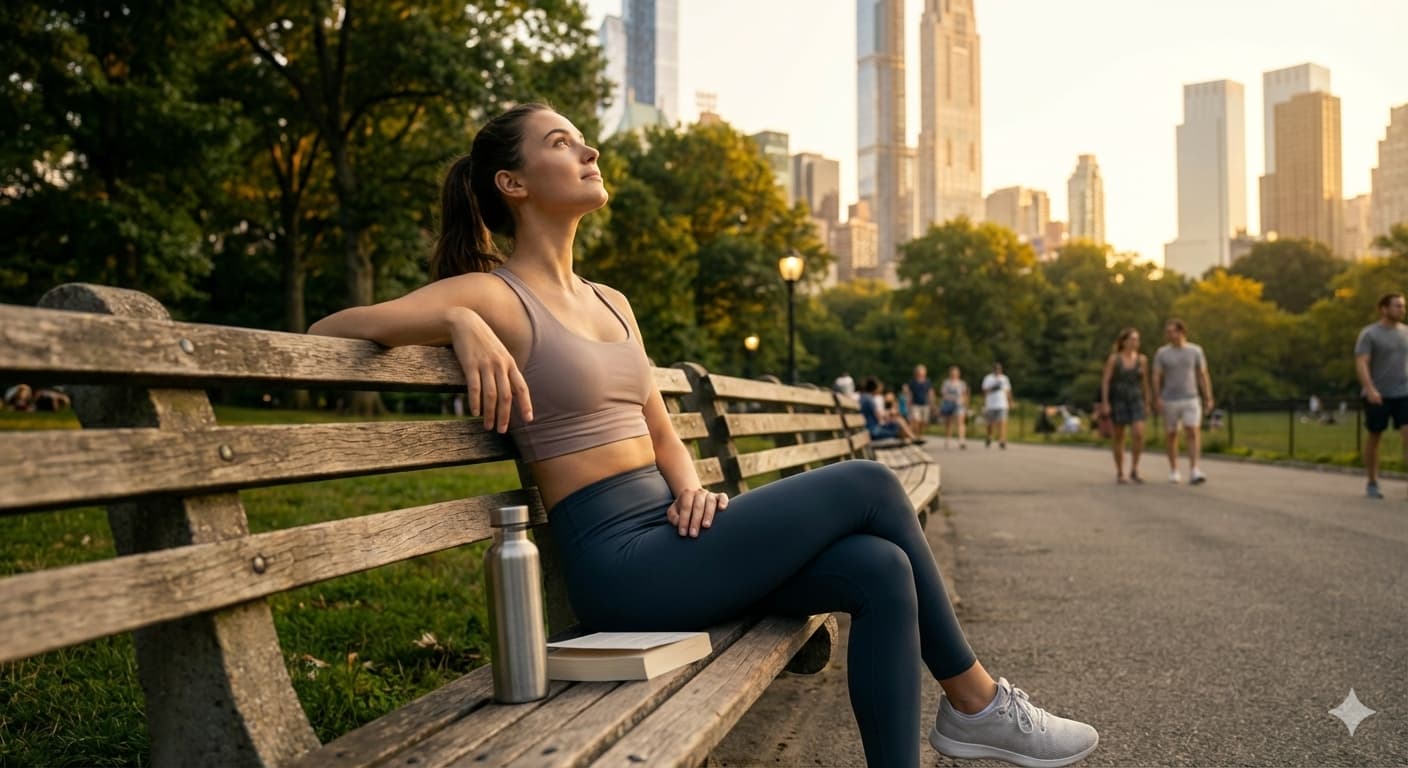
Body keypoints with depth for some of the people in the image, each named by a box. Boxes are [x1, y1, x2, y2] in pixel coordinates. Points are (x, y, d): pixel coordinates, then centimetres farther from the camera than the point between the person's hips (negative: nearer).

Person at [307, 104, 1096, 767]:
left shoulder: (612, 304, 18)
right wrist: (459, 322, -28)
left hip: (668, 539, 8)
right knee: (870, 486, -11)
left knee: (881, 573, -12)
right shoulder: (493, 294, -5)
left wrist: (692, 488, -1)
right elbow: (327, 329, -14)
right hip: (620, 562, -8)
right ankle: (974, 699, 3)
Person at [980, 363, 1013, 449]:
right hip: (991, 405, 0)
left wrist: (1010, 403, 11)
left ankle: (1002, 441, -22)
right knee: (991, 424, 11)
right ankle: (989, 439, 36)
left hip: (1002, 405, 0)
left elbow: (1008, 391, 15)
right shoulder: (988, 378, 4)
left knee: (1002, 422, -15)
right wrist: (993, 388, -19)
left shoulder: (1005, 378, 11)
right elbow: (984, 391, -4)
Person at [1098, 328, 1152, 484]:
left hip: (1135, 402, 2)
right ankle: (1119, 473, 16)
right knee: (1118, 438, 3)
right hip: (1117, 401, -2)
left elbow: (1145, 382, 12)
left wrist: (1147, 404, 12)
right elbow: (1105, 381, -7)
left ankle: (1134, 471, -4)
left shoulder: (1142, 359, 4)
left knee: (1138, 435, -16)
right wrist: (1104, 403, -14)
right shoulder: (1113, 358, -5)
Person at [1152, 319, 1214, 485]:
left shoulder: (1195, 350, 1)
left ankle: (1193, 473, -20)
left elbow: (1203, 375, 3)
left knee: (1194, 434, -14)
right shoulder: (1162, 353, -1)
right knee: (1172, 436, 7)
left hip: (1190, 400, 0)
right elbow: (1156, 377, -5)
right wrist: (1157, 399, -18)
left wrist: (1208, 399, -2)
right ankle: (1174, 472, 20)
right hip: (1170, 401, 0)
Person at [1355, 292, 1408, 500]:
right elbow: (1361, 364, -16)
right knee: (1374, 438, 7)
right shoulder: (1369, 334, -7)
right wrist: (1370, 390, -29)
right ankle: (1372, 483, 20)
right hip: (1378, 396, -3)